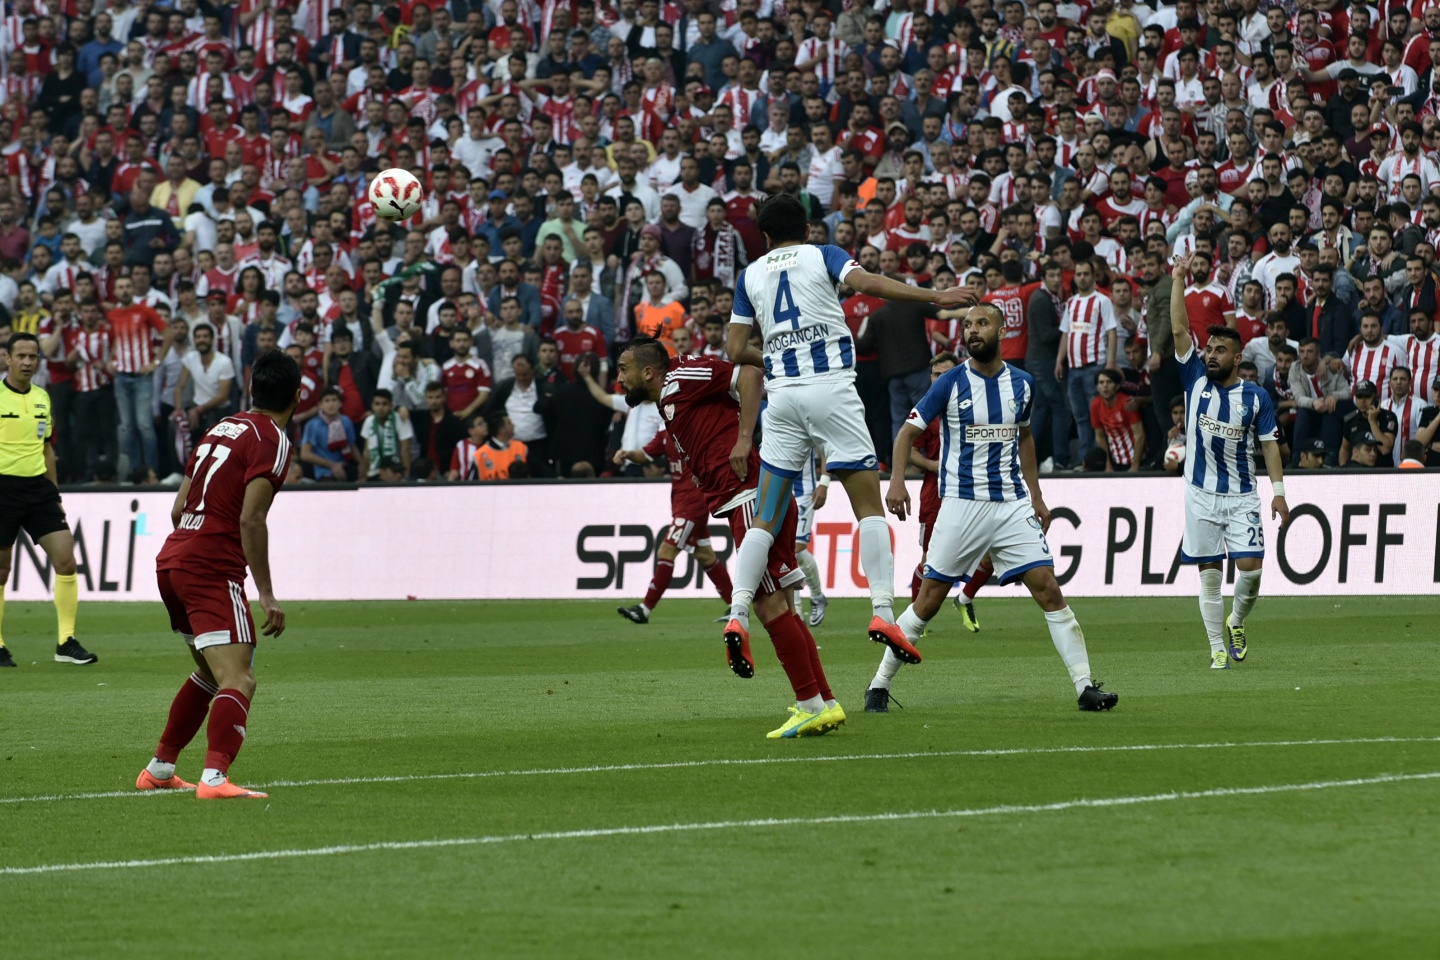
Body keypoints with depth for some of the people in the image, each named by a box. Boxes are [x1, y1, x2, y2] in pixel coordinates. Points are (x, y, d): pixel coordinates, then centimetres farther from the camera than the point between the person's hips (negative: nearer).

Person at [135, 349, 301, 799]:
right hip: (213, 571, -9)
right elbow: (250, 519, -17)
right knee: (239, 681, -16)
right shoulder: (271, 441, -7)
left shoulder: (221, 428, 17)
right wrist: (267, 595, -16)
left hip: (171, 560, 9)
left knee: (210, 673, 25)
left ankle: (158, 770, 31)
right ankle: (215, 777, -34)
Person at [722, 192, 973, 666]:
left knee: (765, 517, 6)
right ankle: (883, 611, -15)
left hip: (782, 393, 3)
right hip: (831, 385, -3)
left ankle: (738, 615, -7)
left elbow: (735, 349, 13)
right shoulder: (823, 256, 7)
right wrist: (934, 296, -19)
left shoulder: (750, 274, 15)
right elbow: (863, 281, -14)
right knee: (869, 506, -2)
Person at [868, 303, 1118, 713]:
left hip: (1013, 505, 3)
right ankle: (879, 687, 9)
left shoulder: (1022, 383, 7)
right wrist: (897, 479, -19)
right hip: (962, 506, -3)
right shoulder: (951, 383, -4)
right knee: (929, 600, -2)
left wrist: (1036, 495, 19)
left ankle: (1085, 686, -4)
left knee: (1049, 590, -6)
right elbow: (909, 431, -3)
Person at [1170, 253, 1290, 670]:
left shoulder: (1255, 396, 2)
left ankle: (1236, 622, 20)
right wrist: (1179, 279, -7)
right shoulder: (1196, 380, 3)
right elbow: (1179, 330, -2)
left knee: (1250, 568, -9)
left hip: (1242, 496, -1)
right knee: (1209, 575, 2)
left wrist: (1278, 490, -4)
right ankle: (1218, 648, 8)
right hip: (1201, 495, 1)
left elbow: (1269, 444, 4)